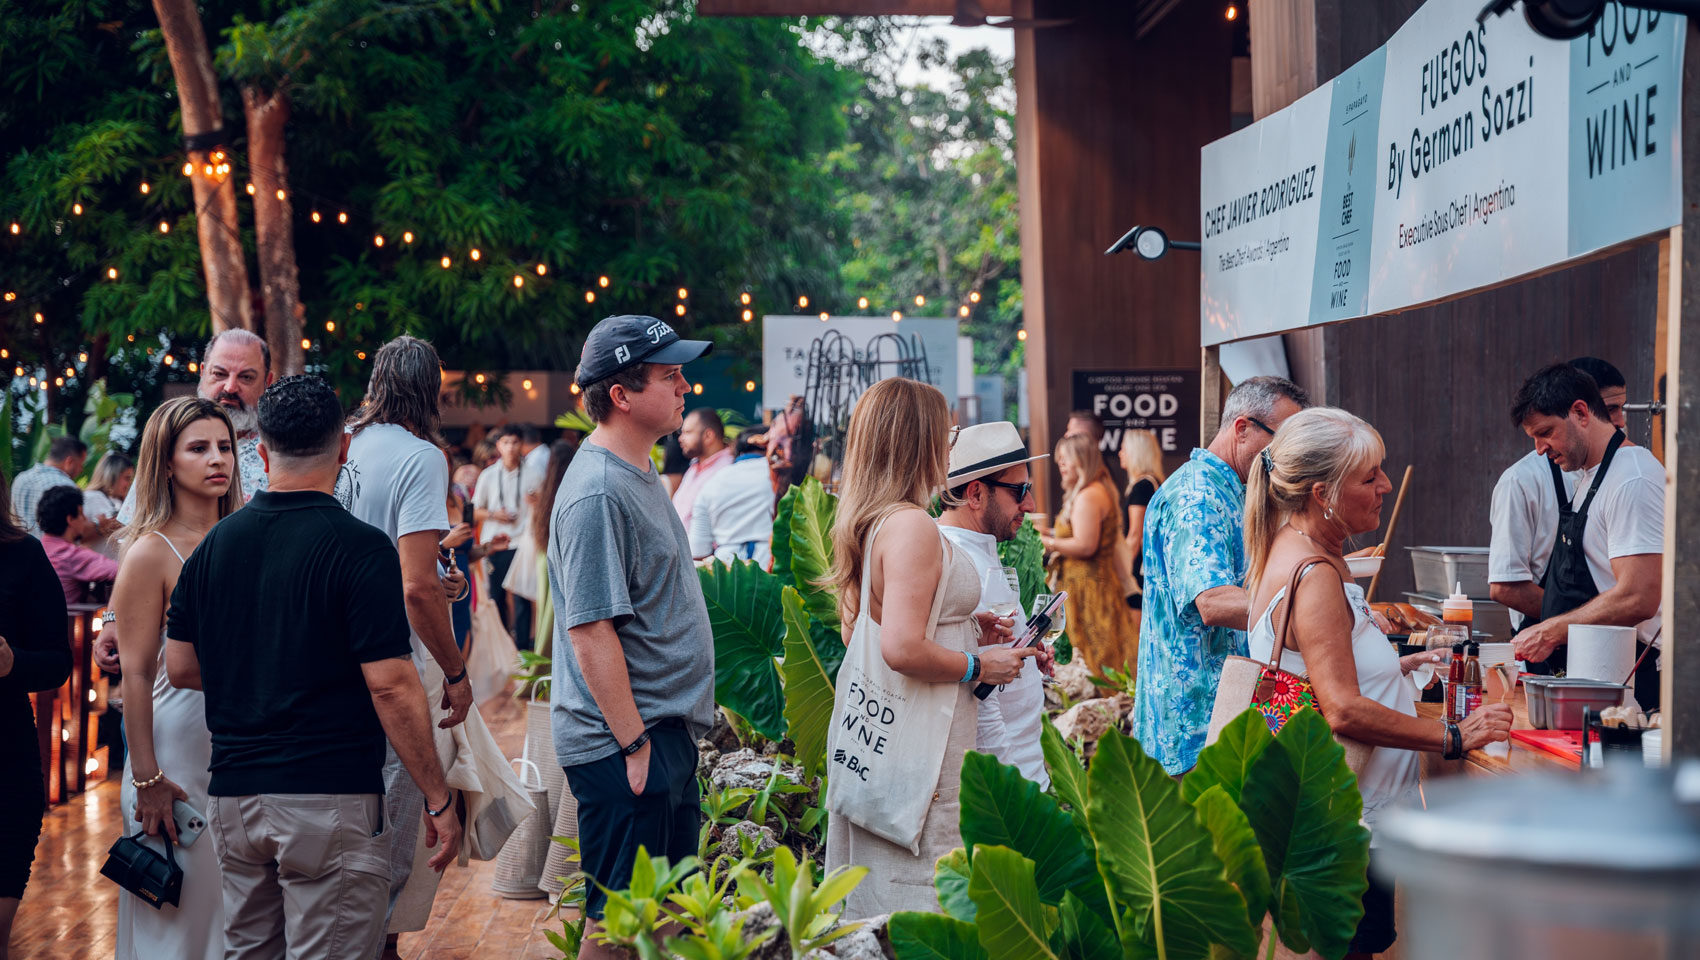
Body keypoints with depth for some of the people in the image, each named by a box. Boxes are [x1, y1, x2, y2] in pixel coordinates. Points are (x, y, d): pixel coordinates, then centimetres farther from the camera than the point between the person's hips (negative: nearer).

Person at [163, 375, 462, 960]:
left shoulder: (214, 544, 6)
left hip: (233, 796, 6)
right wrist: (438, 799, -9)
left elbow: (181, 668, 12)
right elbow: (390, 686, -16)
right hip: (330, 797, -6)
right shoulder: (359, 547, -12)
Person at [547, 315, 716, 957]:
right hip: (623, 744, -10)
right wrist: (634, 744, -22)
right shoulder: (598, 492, -20)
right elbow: (590, 631, -23)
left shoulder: (640, 472, 12)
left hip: (667, 735, 10)